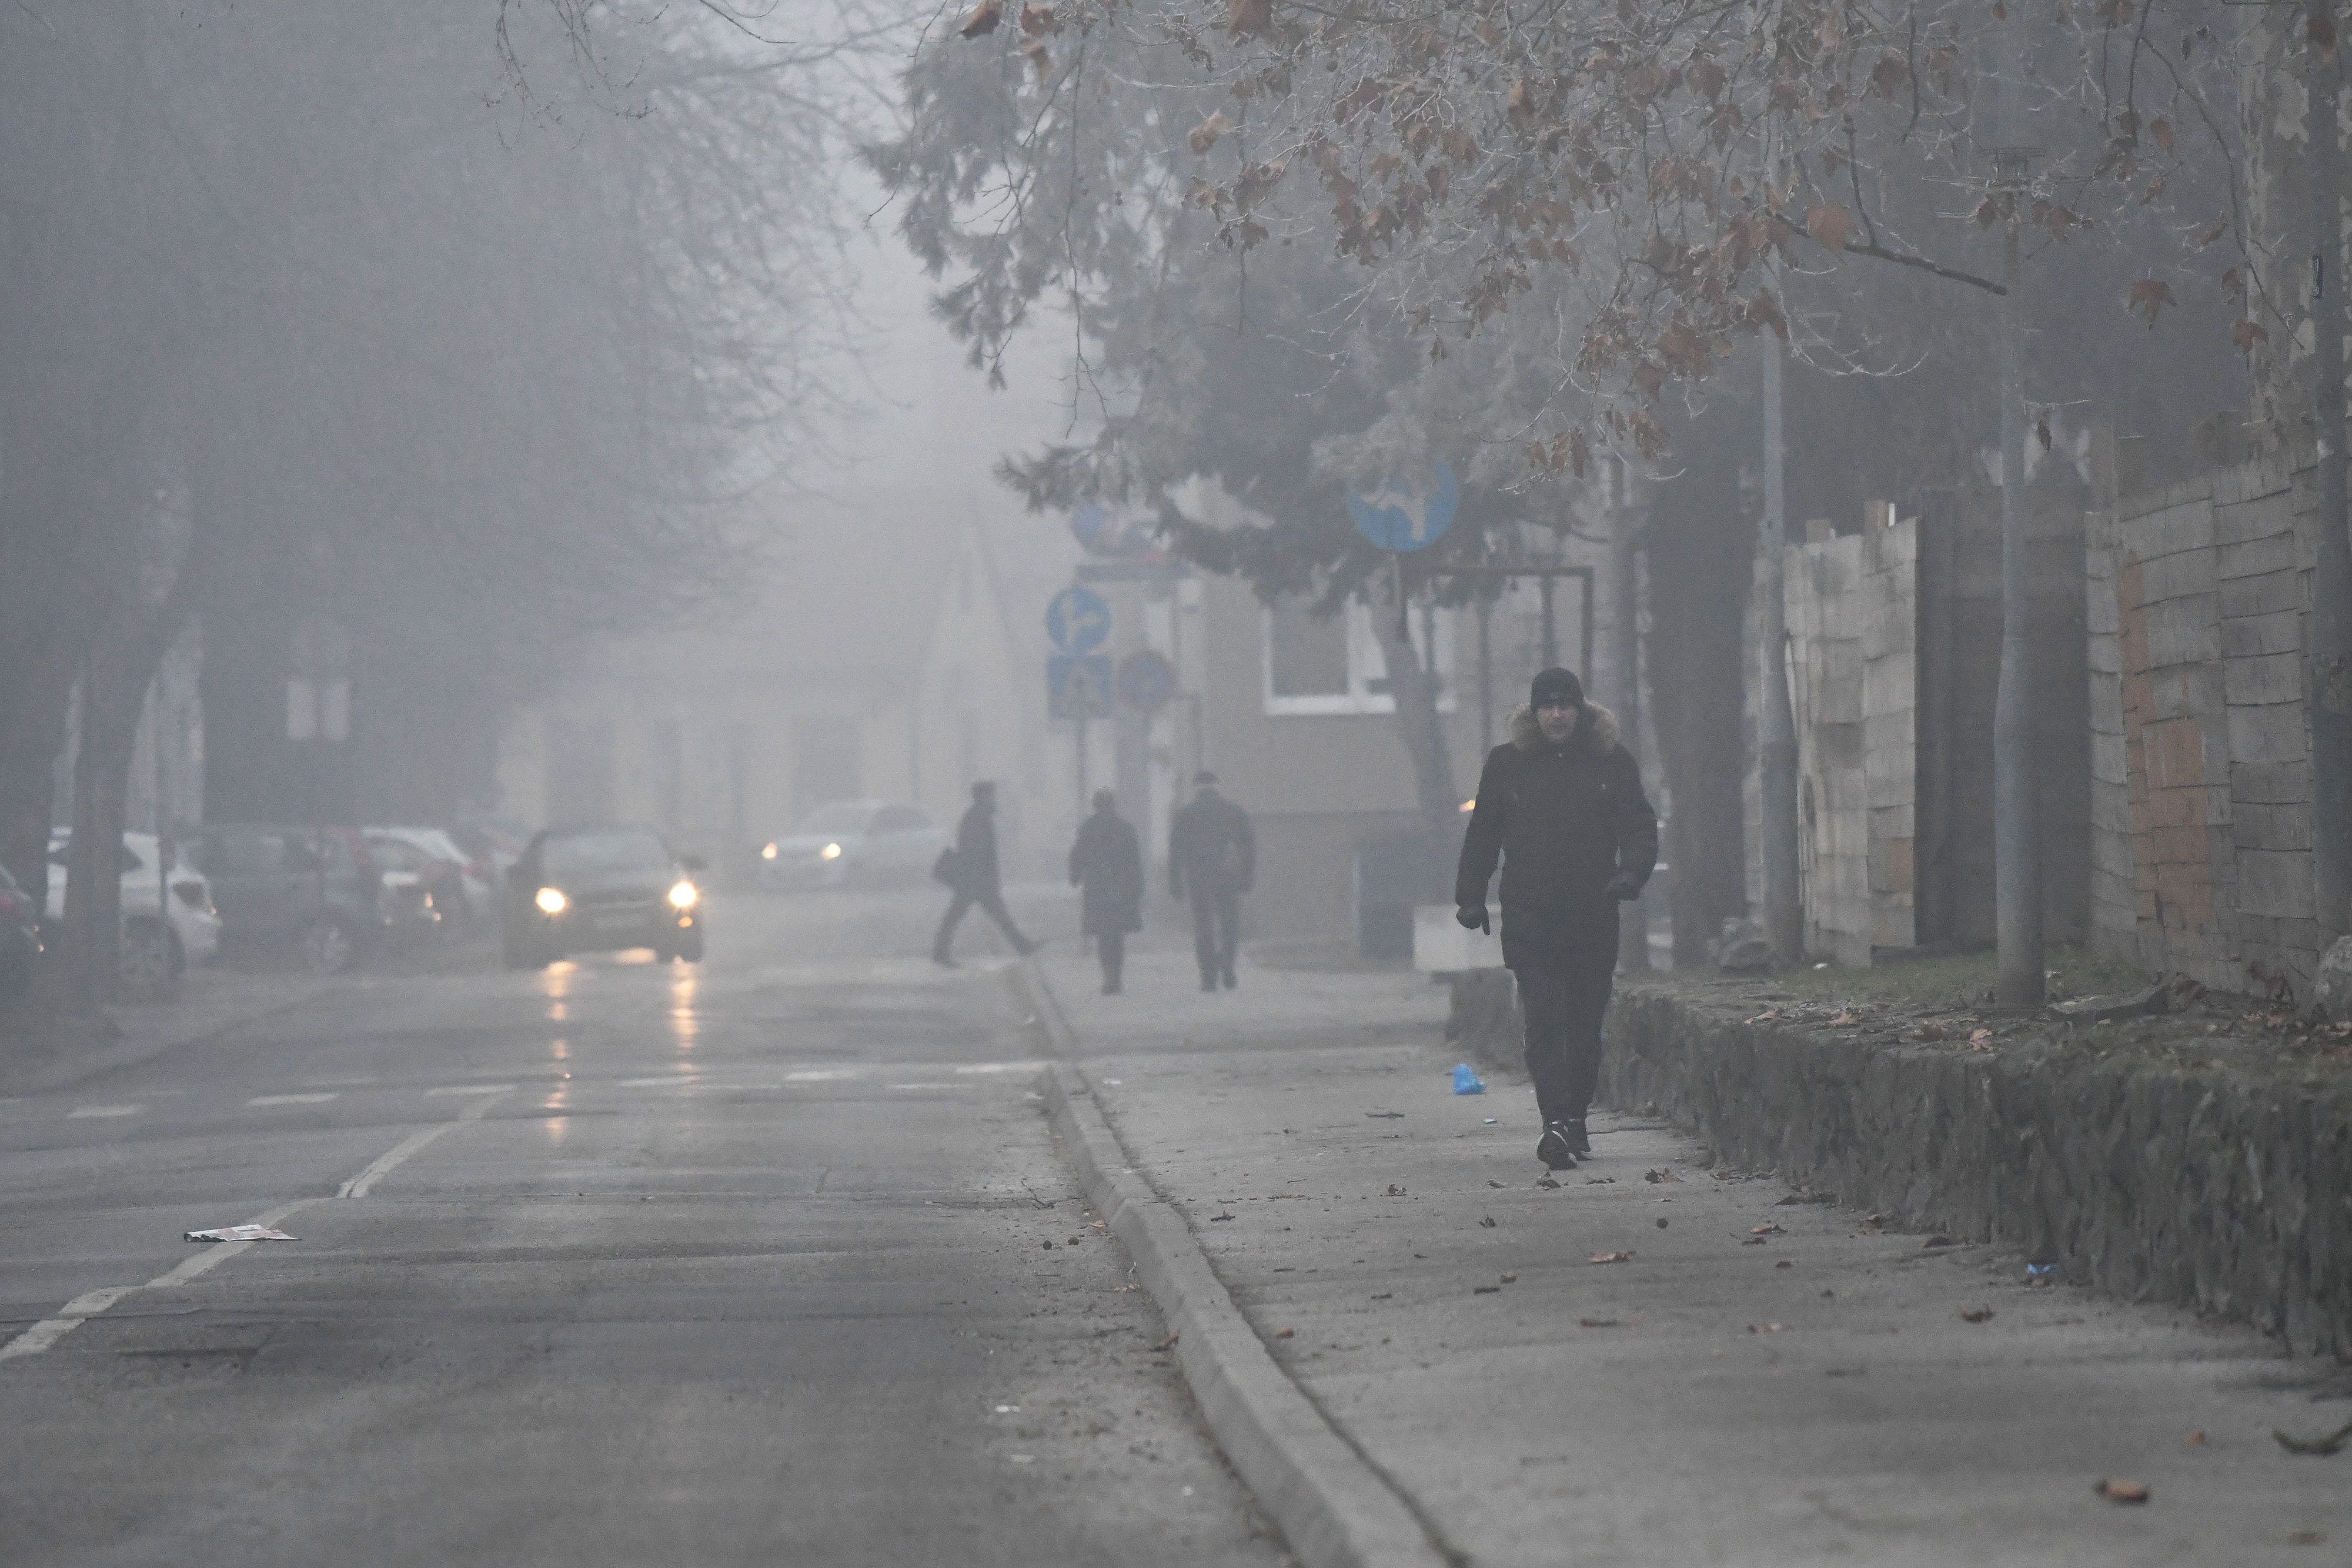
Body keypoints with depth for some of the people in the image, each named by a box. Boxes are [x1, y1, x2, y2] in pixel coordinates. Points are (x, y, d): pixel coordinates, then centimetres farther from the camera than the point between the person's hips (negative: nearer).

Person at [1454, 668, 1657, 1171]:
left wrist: (1631, 871, -17)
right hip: (1530, 917, -1)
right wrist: (1470, 897, 7)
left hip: (1594, 917, 1)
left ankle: (1575, 1118, 23)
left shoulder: (1612, 762, 5)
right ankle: (1555, 1122, -22)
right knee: (1544, 1018, -13)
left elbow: (1640, 826, 2)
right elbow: (1482, 834, 11)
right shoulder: (1507, 764, 5)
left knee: (1586, 1023, 8)